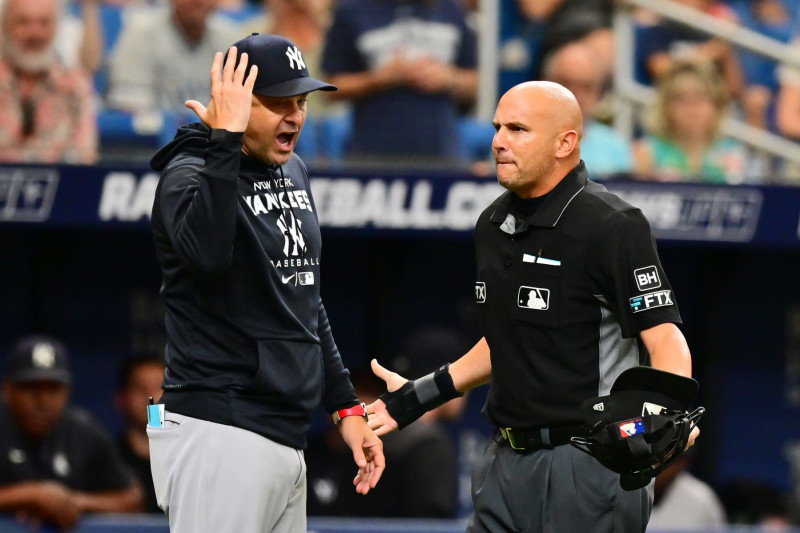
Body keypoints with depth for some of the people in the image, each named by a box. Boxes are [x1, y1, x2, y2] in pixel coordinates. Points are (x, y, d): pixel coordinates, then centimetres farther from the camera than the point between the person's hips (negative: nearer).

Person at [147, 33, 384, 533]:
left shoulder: (292, 169, 16)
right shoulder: (190, 174, -10)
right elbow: (206, 251, -34)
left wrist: (346, 406, 22)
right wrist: (225, 137, -30)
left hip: (286, 436, 8)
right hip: (220, 436, -8)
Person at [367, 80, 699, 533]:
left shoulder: (611, 227, -12)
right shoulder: (494, 225, 12)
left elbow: (664, 336, -18)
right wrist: (419, 396, 26)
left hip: (589, 473, -8)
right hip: (508, 462, 8)